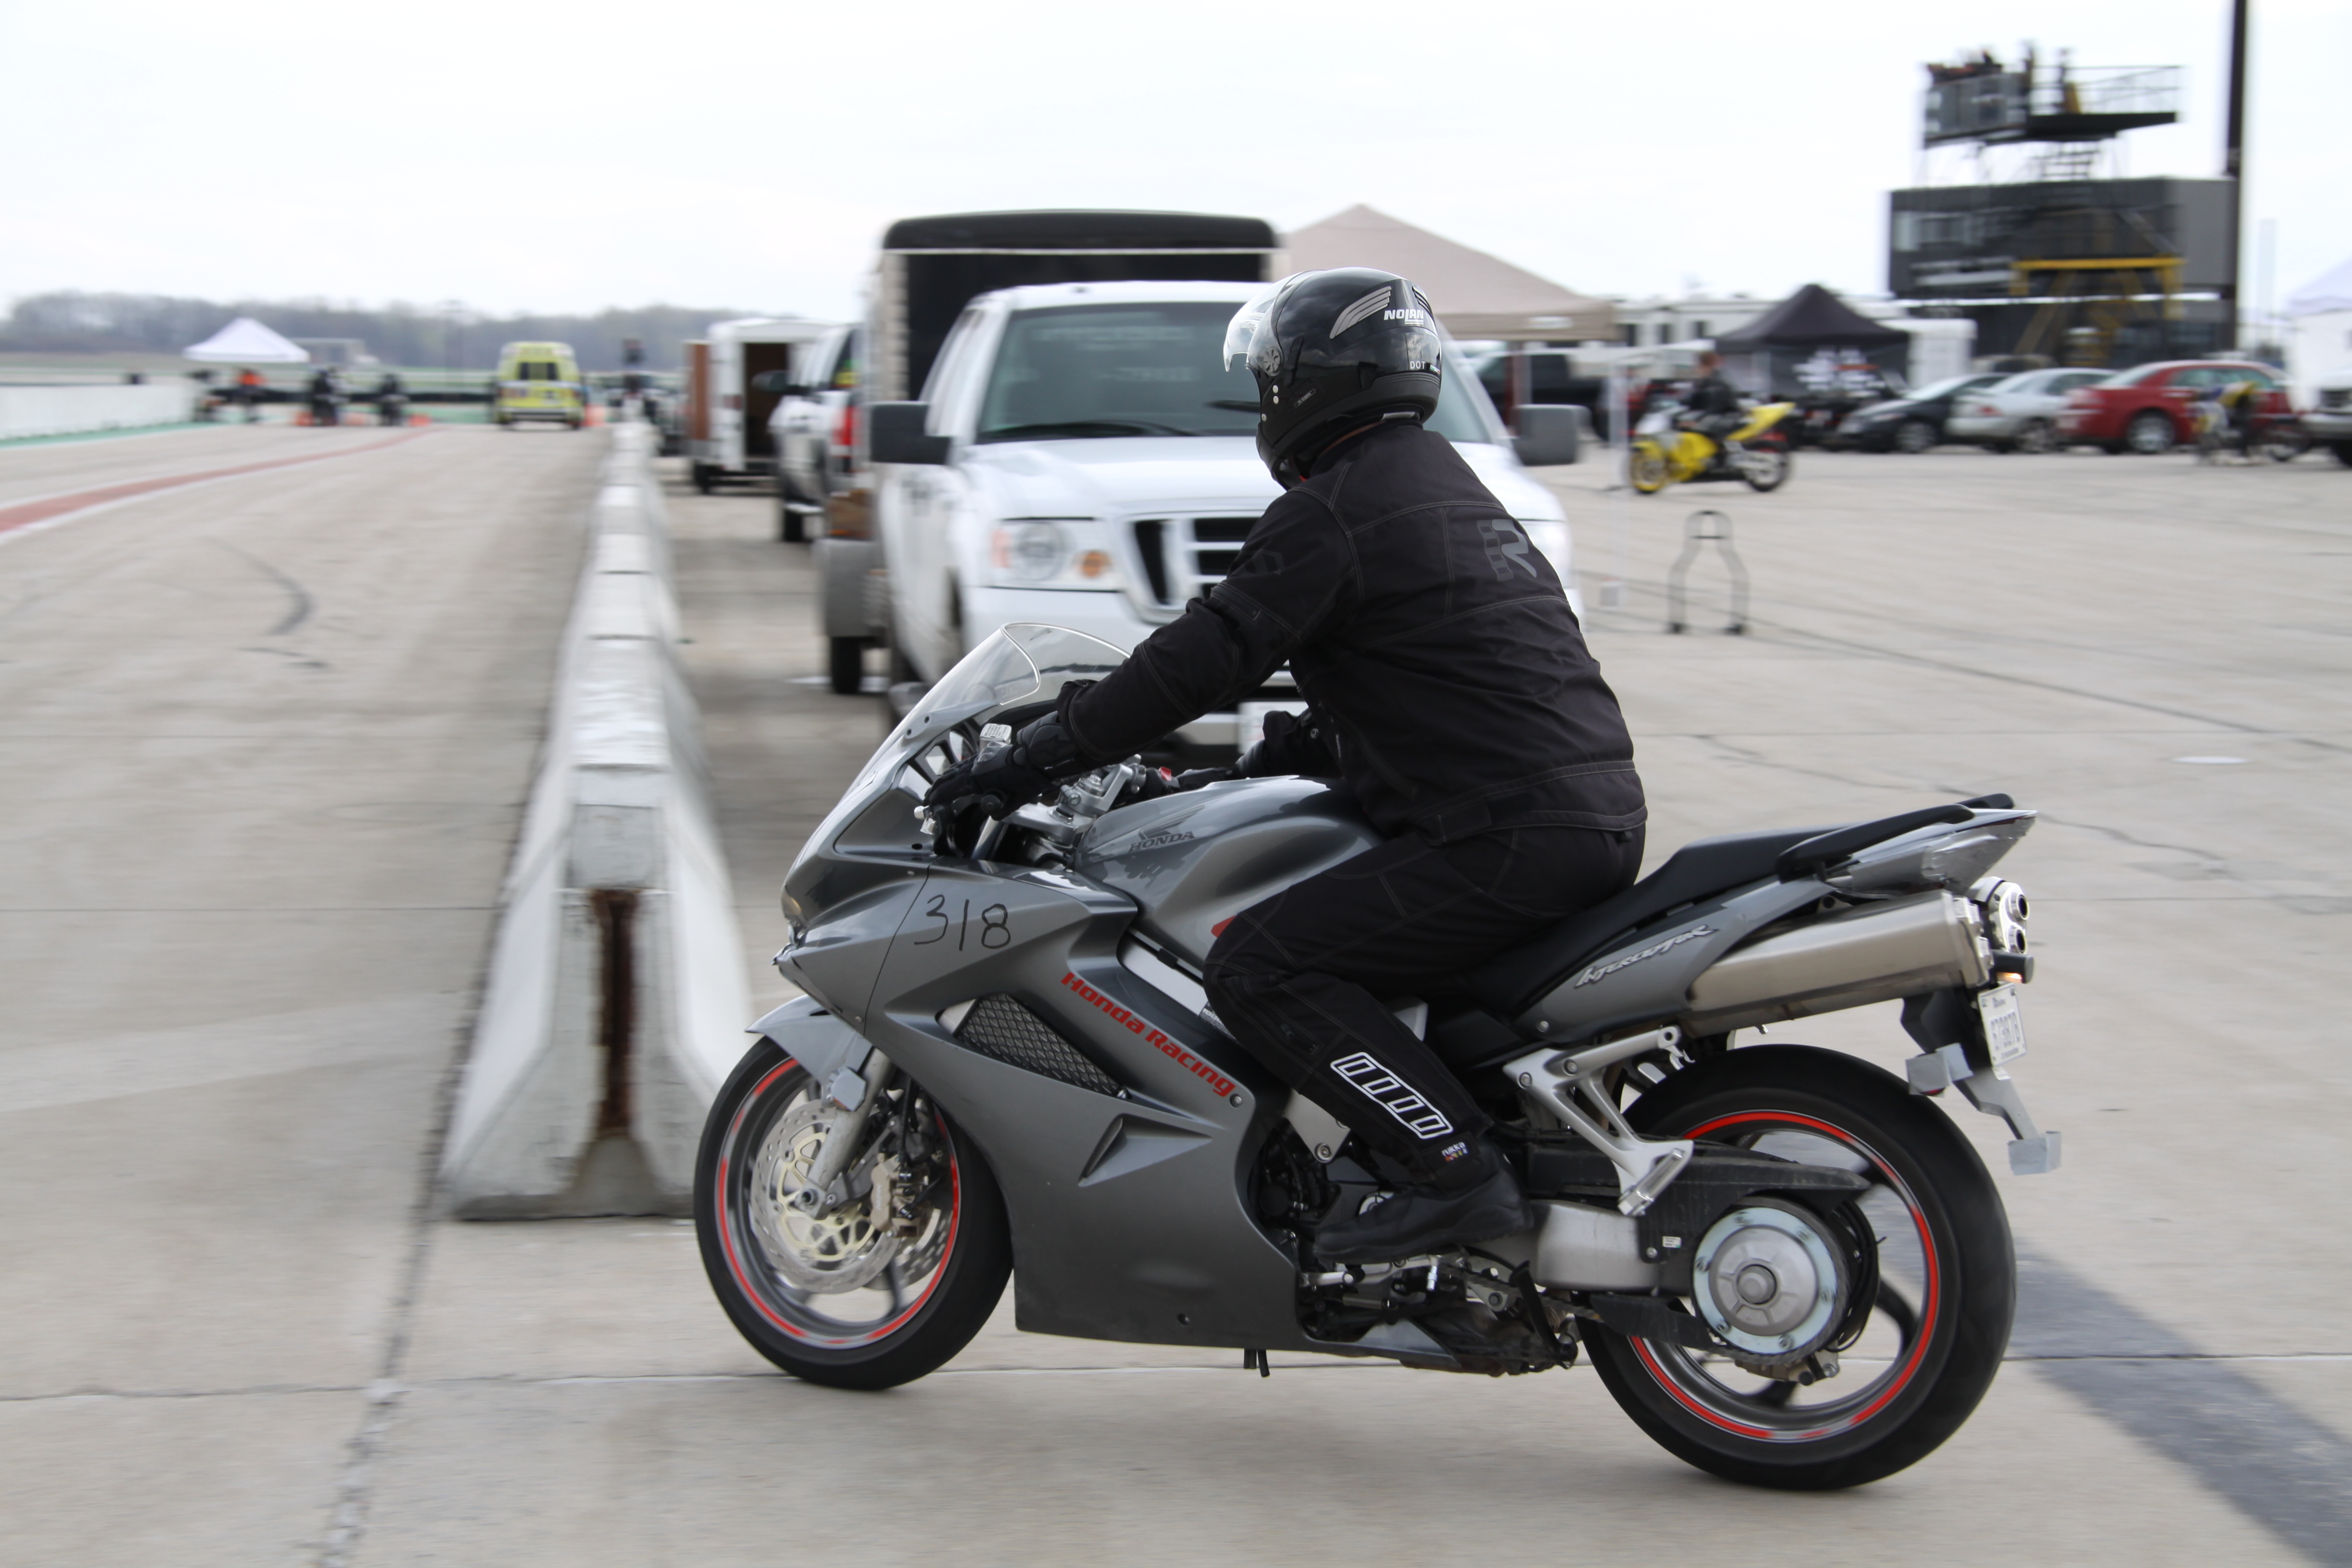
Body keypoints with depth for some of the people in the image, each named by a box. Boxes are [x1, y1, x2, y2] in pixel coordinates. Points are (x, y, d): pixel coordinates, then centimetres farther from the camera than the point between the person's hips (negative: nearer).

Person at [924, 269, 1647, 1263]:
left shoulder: (1332, 514, -8)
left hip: (1505, 840, -10)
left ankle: (1452, 1171, -19)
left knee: (1258, 968, -13)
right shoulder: (1452, 488, 22)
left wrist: (1028, 762, -7)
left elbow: (1207, 658, -12)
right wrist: (1260, 762, 30)